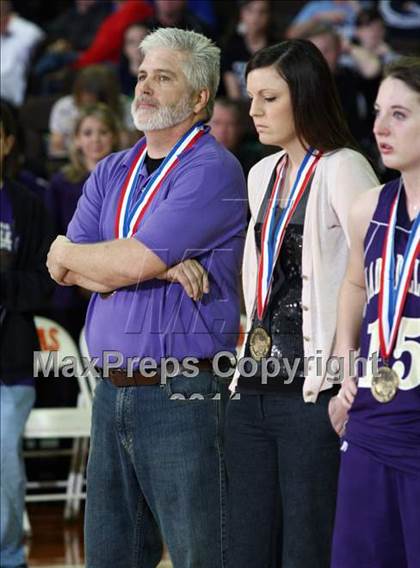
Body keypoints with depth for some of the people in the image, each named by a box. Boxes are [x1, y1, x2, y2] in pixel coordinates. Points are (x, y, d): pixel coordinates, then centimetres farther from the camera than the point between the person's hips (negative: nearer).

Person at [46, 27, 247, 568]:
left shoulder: (211, 171, -9)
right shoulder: (110, 173, 15)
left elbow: (134, 262, -17)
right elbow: (67, 269, 3)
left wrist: (70, 253, 4)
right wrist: (163, 267, -12)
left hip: (180, 395, -7)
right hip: (112, 392, 7)